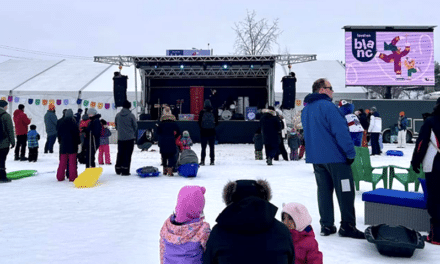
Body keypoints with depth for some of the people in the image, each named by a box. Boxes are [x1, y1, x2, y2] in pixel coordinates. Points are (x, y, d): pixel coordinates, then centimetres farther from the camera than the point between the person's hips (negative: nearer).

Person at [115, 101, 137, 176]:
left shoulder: (118, 115, 3)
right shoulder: (131, 115, -9)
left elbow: (116, 125, 13)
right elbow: (135, 126, -2)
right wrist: (135, 135, 14)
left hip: (120, 138, 4)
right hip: (130, 138, -4)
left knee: (120, 153, 15)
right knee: (128, 154, 0)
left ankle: (118, 169, 20)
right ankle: (125, 170, -2)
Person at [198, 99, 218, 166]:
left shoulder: (202, 112, -7)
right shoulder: (213, 112, -3)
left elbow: (199, 122, -4)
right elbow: (217, 122, 2)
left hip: (203, 132, -1)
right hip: (212, 132, 1)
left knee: (203, 147, 6)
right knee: (212, 147, 9)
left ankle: (202, 161, 6)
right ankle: (212, 161, 10)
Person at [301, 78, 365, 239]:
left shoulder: (306, 110, 13)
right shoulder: (328, 106, -15)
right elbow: (341, 131, -19)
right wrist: (350, 153, -14)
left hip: (316, 157, 8)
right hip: (335, 156, -8)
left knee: (324, 191, 11)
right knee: (345, 192, 1)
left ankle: (326, 225, 15)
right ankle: (347, 226, 5)